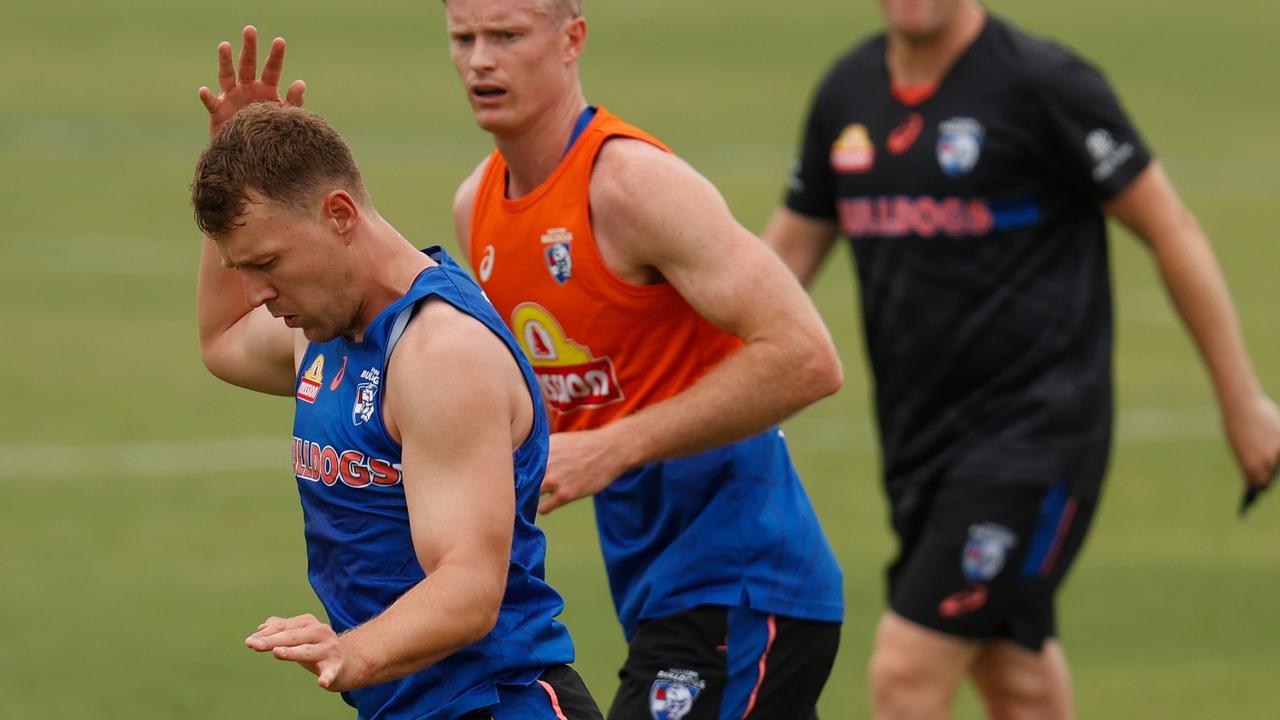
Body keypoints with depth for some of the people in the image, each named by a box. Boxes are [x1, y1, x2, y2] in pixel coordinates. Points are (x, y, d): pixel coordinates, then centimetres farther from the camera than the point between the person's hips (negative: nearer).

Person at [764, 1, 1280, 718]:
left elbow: (1172, 229, -5)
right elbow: (790, 246, 18)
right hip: (918, 437, 7)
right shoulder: (847, 92, 8)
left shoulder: (1044, 82, -11)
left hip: (1033, 436, -7)